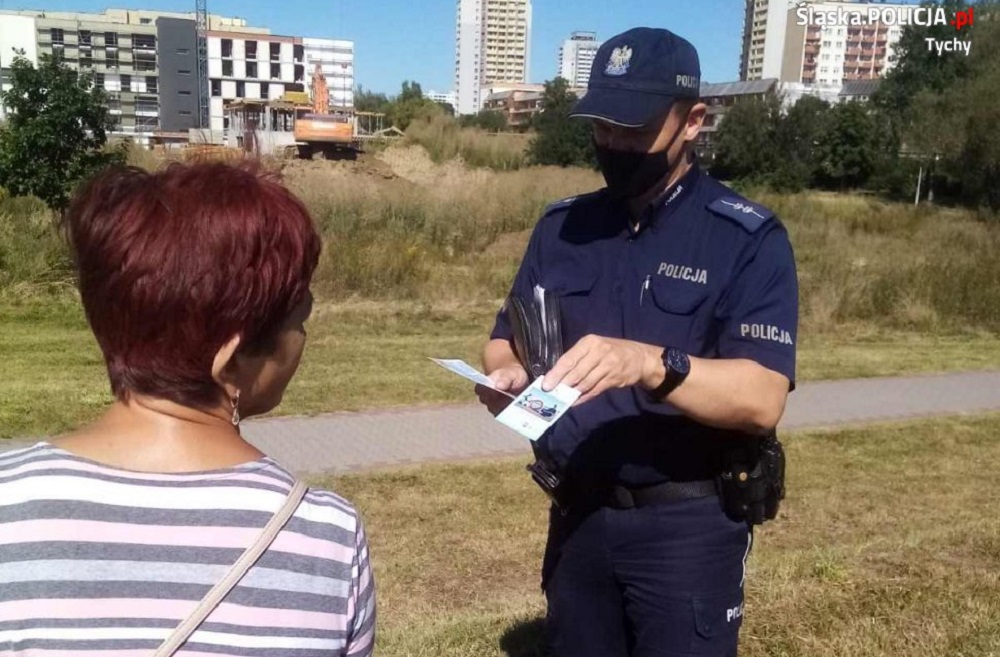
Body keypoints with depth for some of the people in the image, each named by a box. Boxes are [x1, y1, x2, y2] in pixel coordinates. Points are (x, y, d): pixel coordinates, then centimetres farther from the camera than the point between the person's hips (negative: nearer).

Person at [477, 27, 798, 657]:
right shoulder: (562, 225, 4)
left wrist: (649, 363, -36)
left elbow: (762, 400, -20)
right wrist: (505, 376, -16)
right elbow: (507, 341, 7)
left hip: (687, 526, -4)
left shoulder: (748, 238, -11)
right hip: (576, 513, 5)